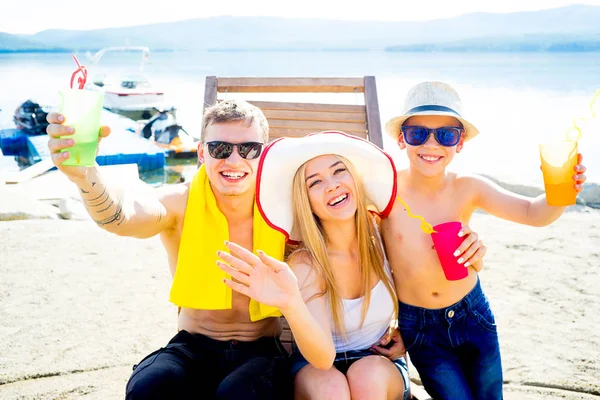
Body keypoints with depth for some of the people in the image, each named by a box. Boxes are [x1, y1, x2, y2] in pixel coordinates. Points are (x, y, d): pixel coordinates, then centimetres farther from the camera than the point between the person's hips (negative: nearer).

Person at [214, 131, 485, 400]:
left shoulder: (381, 237, -12)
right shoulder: (305, 265, -19)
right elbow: (323, 357, -33)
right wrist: (291, 304, -51)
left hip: (380, 367, 2)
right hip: (315, 368, -2)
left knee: (367, 374, -32)